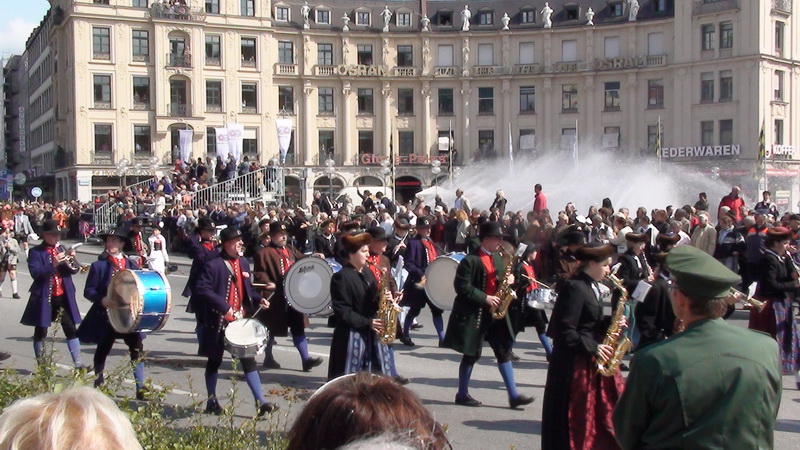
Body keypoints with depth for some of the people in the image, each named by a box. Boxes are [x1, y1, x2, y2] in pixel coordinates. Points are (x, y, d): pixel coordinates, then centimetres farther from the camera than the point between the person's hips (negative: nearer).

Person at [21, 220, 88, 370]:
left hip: (63, 296, 4)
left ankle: (78, 364, -1)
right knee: (41, 331, 6)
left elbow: (74, 270, 6)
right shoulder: (36, 252, -4)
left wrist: (71, 260, -15)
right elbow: (35, 273, -18)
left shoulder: (61, 249, 10)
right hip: (44, 297, -4)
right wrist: (53, 264, -29)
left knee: (71, 329, -1)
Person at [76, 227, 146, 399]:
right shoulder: (99, 265, 1)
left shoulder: (131, 265, 10)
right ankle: (99, 386, 28)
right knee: (102, 351, 11)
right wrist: (102, 300, -20)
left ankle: (140, 388, 0)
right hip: (106, 316, -2)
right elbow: (88, 291, -3)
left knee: (137, 350, -6)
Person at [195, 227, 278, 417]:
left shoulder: (243, 262, 10)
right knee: (215, 361, 9)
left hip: (241, 320, 6)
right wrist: (223, 306, -27)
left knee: (249, 360, 2)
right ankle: (211, 402, 24)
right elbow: (202, 290, -20)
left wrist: (258, 299, 1)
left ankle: (260, 403, 1)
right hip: (219, 321, -6)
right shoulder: (214, 265, -13)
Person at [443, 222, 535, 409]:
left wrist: (508, 280, -1)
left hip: (495, 312, 7)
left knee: (504, 351, 4)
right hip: (473, 314, -7)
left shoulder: (498, 258, 11)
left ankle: (513, 395, 7)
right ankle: (462, 395, 17)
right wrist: (485, 298, -21)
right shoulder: (470, 260, -14)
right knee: (471, 354, 2)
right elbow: (462, 287, -18)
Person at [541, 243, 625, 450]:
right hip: (574, 362, -9)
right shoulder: (575, 287, -17)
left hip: (593, 361, 9)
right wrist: (594, 348, -19)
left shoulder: (593, 287, 12)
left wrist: (610, 324, 0)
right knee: (576, 416, 0)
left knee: (603, 409, 11)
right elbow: (566, 333, -20)